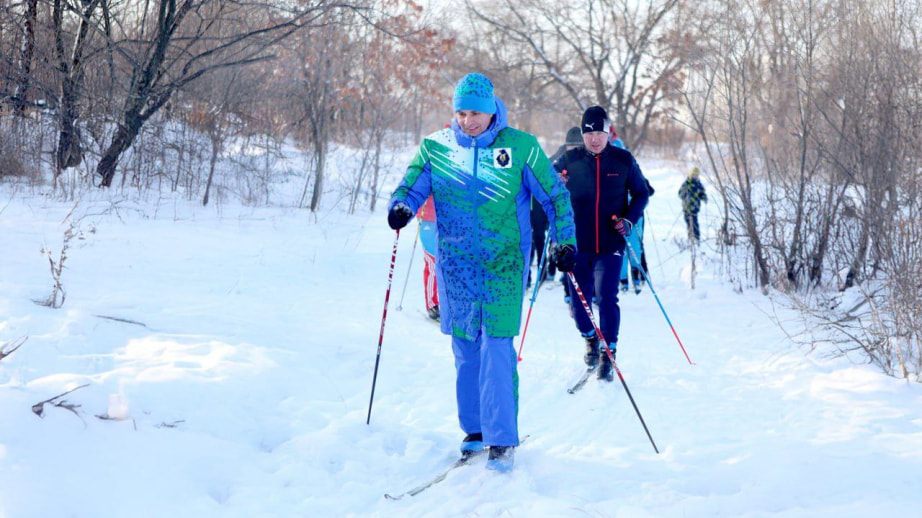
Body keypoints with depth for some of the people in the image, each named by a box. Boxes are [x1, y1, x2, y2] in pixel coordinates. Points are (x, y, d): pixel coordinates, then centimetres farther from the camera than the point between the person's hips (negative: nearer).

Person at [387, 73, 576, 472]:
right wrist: (401, 208, -18)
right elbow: (411, 186, 5)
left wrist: (565, 242, -1)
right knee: (464, 348, 9)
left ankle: (502, 439, -5)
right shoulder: (435, 147, 4)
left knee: (497, 349, -10)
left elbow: (555, 195, 5)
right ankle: (474, 429, 23)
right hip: (454, 263, 3)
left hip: (503, 263, -3)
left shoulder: (520, 147, -2)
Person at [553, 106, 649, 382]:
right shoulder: (569, 160, 1)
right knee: (578, 302, 4)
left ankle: (608, 355, -2)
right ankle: (590, 338, 34)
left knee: (606, 297, -14)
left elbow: (641, 194, 11)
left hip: (610, 245, -1)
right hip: (578, 245, 1)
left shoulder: (623, 160, 1)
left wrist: (629, 219, -6)